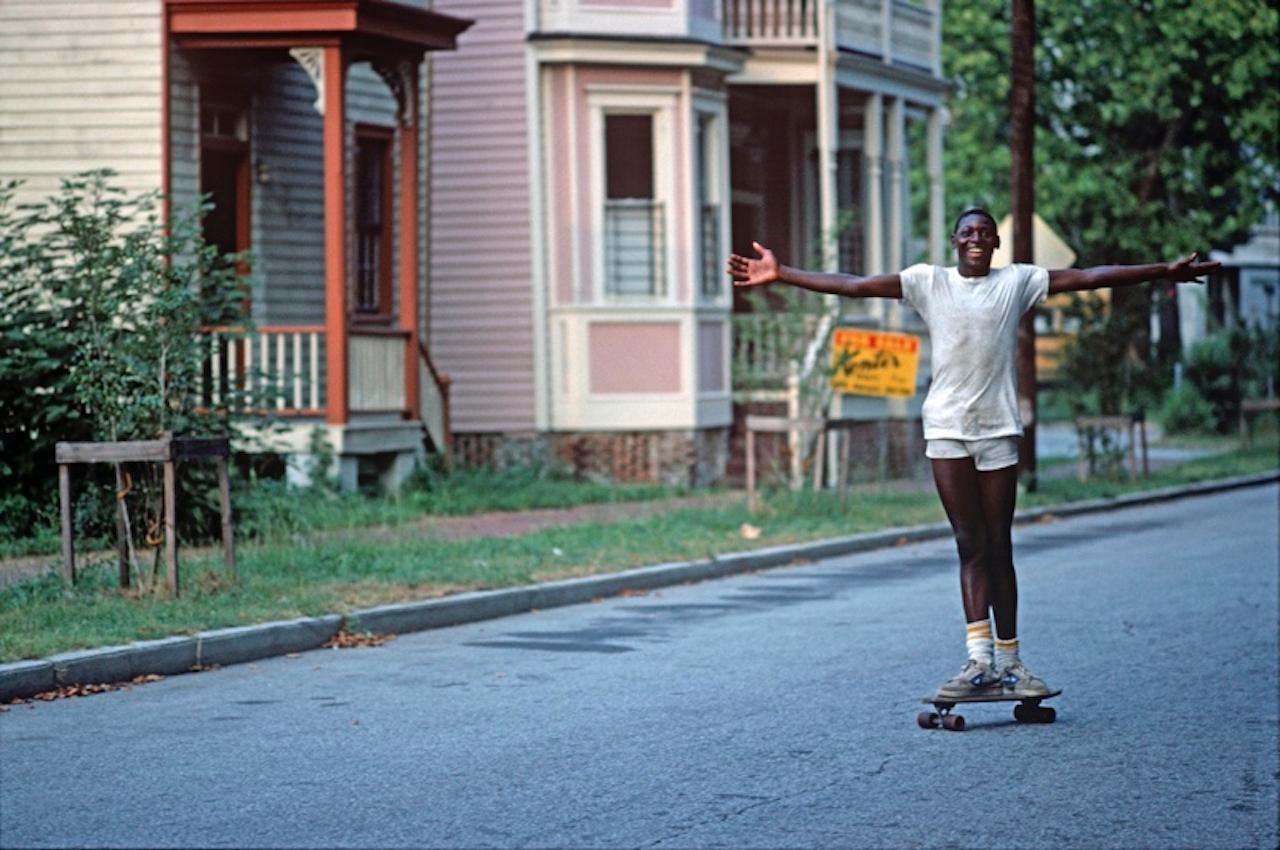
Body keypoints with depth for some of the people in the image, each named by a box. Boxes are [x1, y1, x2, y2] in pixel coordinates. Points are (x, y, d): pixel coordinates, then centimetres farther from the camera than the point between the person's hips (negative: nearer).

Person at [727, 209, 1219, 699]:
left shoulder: (1017, 282, 7)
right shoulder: (929, 282, 6)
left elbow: (1088, 278, 4)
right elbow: (853, 286, 4)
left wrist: (1162, 271, -1)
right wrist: (781, 275, -2)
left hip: (998, 427, 0)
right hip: (947, 427, 0)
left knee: (998, 547, 3)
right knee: (970, 543, -4)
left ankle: (1008, 661, 9)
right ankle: (980, 659, -12)